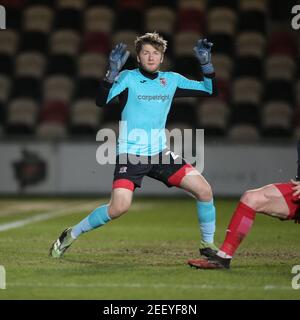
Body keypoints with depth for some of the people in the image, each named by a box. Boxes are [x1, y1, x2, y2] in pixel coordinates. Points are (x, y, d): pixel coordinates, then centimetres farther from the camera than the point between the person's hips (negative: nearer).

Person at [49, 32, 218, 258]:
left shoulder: (171, 80, 7)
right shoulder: (128, 78, -6)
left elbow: (210, 90, 10)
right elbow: (101, 101, -21)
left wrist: (206, 64, -5)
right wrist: (113, 72, -33)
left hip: (160, 154, 5)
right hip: (131, 154, -5)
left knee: (204, 190, -8)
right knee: (119, 207, -22)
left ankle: (208, 245, 11)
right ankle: (71, 235, -1)